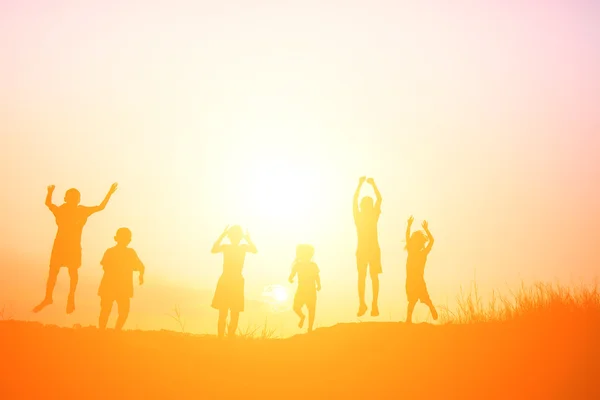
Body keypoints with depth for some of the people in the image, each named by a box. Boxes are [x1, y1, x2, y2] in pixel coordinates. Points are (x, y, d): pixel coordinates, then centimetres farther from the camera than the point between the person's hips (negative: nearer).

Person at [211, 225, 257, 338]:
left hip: (237, 283, 1)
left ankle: (230, 338, 9)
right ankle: (220, 338, -5)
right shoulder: (225, 247, 1)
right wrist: (222, 236, -25)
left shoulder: (243, 247, 4)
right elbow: (214, 250, -20)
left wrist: (248, 239, -23)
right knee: (222, 314, -5)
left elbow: (255, 250, -17)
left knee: (235, 314, 2)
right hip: (224, 282, -1)